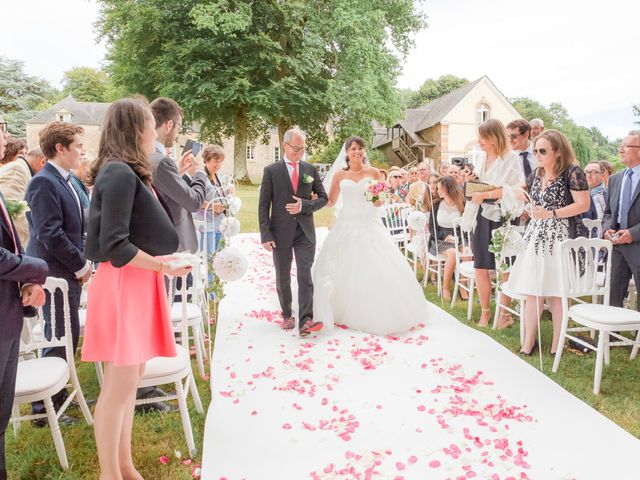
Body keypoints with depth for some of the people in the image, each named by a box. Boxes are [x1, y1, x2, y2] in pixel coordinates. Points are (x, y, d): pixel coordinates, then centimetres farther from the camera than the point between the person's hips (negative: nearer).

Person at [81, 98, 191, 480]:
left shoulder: (127, 172, 15)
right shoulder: (120, 173, -16)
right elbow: (114, 245, -22)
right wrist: (162, 265, -14)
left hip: (138, 285, 10)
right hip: (123, 286, -10)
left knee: (130, 380, 17)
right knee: (120, 385, 1)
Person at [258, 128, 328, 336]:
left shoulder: (311, 169, 6)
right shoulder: (271, 170, -1)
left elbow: (323, 198, 8)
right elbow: (263, 205, -3)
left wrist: (304, 205, -11)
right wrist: (265, 235, -10)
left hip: (305, 231, 1)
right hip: (281, 232, -1)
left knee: (305, 276, -8)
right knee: (283, 278, 10)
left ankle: (305, 321, -11)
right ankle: (287, 315, 27)